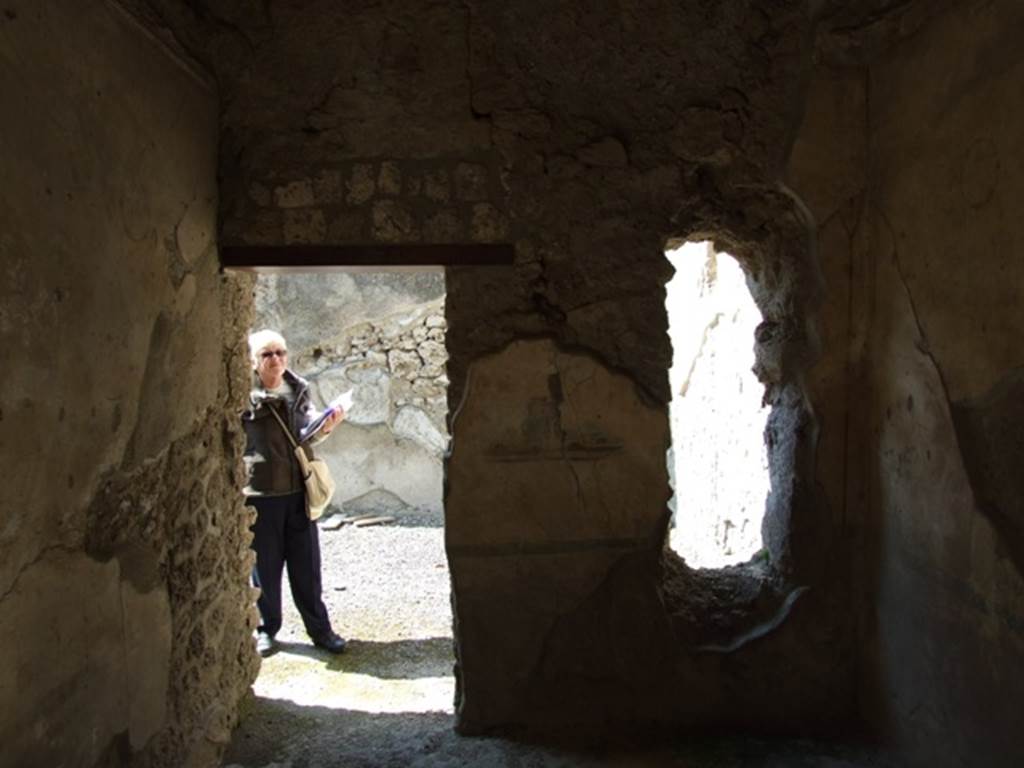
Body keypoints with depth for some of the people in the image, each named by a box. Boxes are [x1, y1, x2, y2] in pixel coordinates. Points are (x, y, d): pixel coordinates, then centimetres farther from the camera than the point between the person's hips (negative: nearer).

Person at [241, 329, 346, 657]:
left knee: (307, 566, 10)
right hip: (259, 494, -3)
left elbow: (309, 432, 4)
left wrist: (326, 426, -17)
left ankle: (319, 629, 22)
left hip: (298, 491, 3)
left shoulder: (298, 390, 7)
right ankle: (266, 629, 27)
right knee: (265, 566, 9)